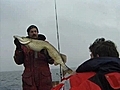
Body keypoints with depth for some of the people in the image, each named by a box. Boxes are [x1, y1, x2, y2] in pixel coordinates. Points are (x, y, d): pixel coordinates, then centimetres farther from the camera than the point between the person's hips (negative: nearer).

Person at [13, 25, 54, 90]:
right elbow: (19, 61, 1)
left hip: (45, 78, 1)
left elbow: (52, 61, 6)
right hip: (29, 79, -1)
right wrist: (18, 49, -12)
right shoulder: (24, 45, 7)